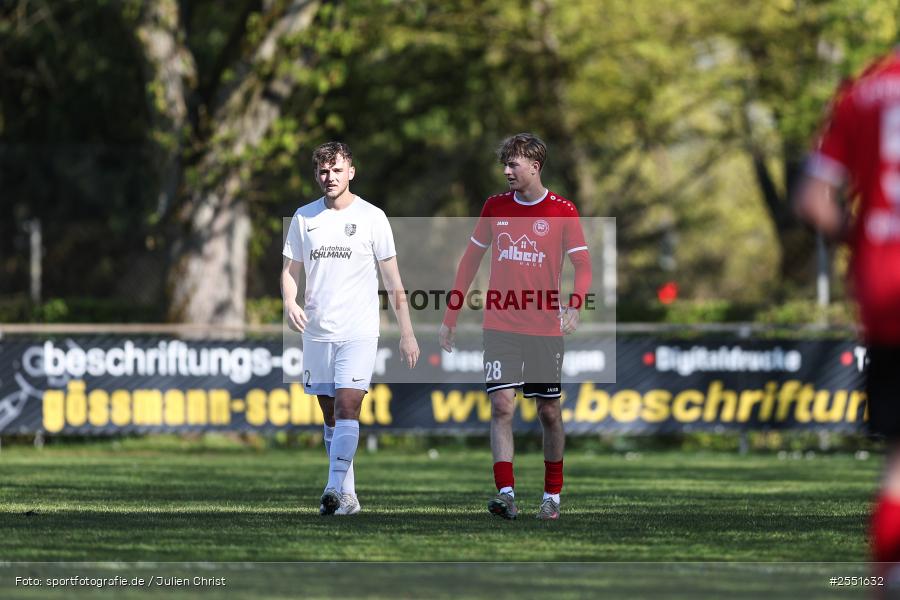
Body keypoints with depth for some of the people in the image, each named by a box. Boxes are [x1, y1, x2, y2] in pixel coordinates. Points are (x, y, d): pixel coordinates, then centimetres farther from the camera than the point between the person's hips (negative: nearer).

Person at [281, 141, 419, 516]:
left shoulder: (371, 217, 0)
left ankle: (336, 489, -24)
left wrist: (406, 333, 0)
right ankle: (347, 495, 13)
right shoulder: (304, 217, 9)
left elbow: (393, 280, 3)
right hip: (317, 331, 4)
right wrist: (290, 302, -9)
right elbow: (290, 270, 13)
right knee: (330, 415, 7)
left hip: (359, 331, -4)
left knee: (346, 407, -17)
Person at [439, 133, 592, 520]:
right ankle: (505, 493, -18)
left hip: (545, 328, -1)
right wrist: (450, 318, 12)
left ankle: (552, 496, 18)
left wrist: (574, 305, -22)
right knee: (502, 404, -12)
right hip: (500, 325, 1)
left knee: (549, 411, 5)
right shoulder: (495, 207, 7)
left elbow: (582, 265, -2)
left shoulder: (562, 211, -1)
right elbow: (471, 259, 14)